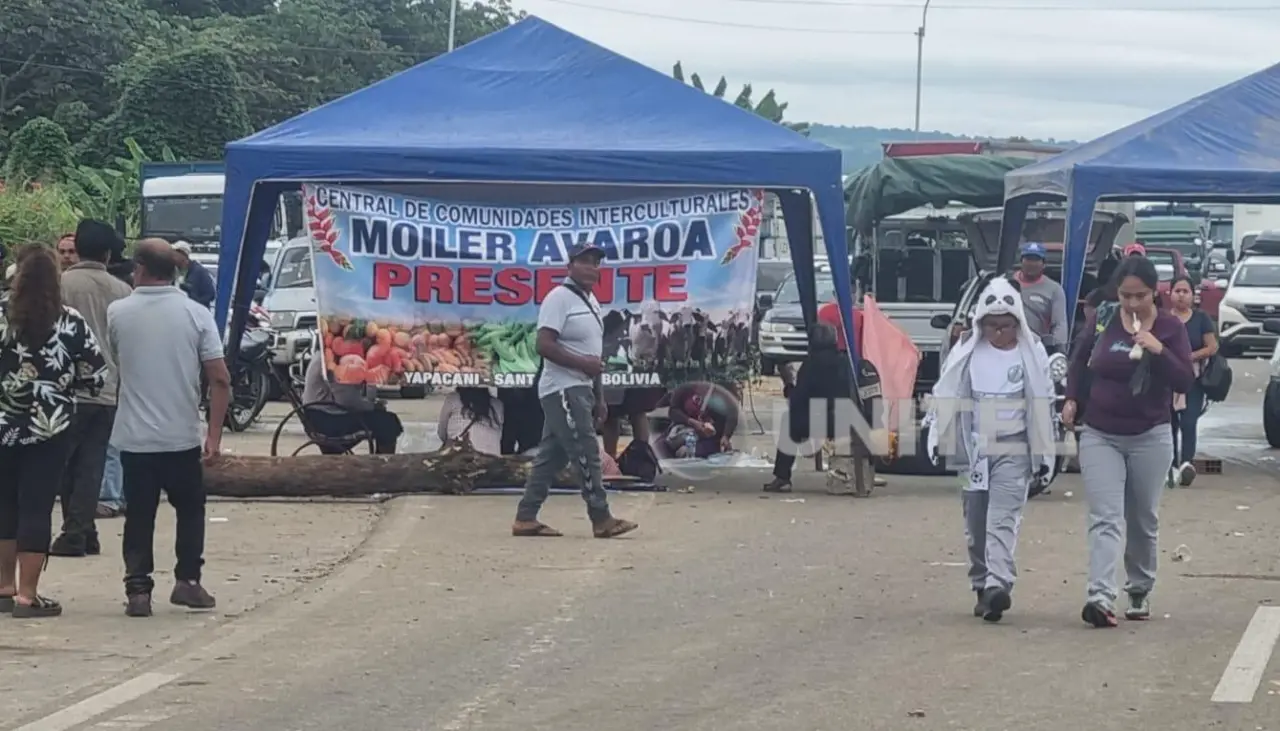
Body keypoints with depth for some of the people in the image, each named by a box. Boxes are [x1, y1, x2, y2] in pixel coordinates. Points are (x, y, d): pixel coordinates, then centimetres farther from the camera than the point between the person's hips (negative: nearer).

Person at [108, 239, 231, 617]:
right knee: (190, 509, 17)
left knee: (139, 515, 5)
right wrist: (214, 433, -4)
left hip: (134, 436, 0)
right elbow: (220, 379, -9)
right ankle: (187, 581, 14)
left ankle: (138, 589, -1)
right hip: (182, 437, 0)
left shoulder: (118, 313, -4)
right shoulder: (196, 315, -4)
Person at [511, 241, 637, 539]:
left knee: (551, 456, 9)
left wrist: (599, 396, 20)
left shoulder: (590, 301, 18)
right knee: (586, 452, -10)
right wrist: (584, 363, -23)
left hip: (580, 389, 10)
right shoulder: (559, 298, -12)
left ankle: (526, 517, 12)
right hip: (563, 389, -10)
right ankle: (601, 519, -8)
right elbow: (544, 345, -21)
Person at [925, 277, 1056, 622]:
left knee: (1003, 520, -15)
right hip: (974, 449, 3)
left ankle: (998, 584, -27)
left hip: (1014, 452, -3)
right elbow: (947, 396, 9)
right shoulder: (967, 352, 4)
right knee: (976, 524, 7)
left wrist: (1043, 454, 3)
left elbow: (1042, 405, 4)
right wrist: (938, 436, 3)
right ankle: (982, 589, 16)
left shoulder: (1031, 353, 1)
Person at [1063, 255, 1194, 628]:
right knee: (1105, 518, -12)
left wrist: (1158, 351, -23)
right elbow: (1079, 362, 15)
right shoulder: (1102, 319, -1)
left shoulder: (1170, 327, -5)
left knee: (1143, 520, 12)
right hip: (1099, 436, 0)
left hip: (1150, 438, 0)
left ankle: (1141, 591, 30)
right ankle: (1101, 597, -25)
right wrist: (1072, 399, 4)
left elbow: (1184, 381, -10)